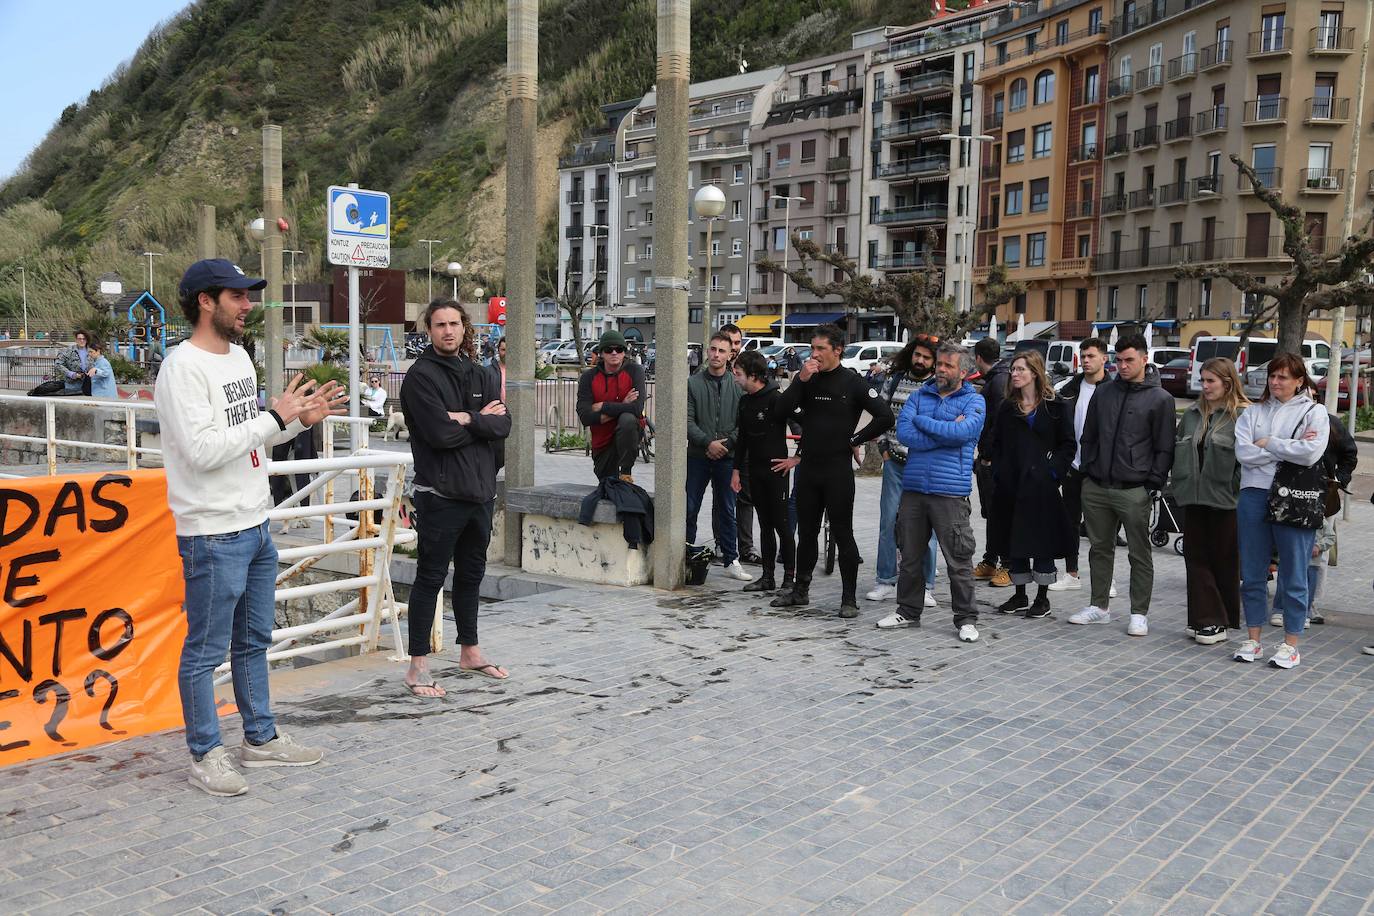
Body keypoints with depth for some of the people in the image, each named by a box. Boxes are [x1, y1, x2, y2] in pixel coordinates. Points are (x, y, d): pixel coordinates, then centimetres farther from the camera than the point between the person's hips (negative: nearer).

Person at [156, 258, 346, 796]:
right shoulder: (183, 367, -16)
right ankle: (205, 756, 16)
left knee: (254, 641, 18)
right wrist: (275, 417, -20)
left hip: (256, 527, 9)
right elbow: (203, 451, -25)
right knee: (206, 651, 3)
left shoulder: (239, 356, 12)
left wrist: (300, 419, 4)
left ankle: (261, 739, 31)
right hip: (213, 535, -9)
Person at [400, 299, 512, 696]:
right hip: (440, 494, -7)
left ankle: (469, 651, 31)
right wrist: (482, 420, -7)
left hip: (480, 490, 7)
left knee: (471, 574, 17)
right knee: (430, 577, -1)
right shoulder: (421, 375, -9)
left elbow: (503, 425, -1)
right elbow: (440, 433, -20)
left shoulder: (479, 374, 12)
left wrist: (467, 419, -15)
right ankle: (418, 666, 6)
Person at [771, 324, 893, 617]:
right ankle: (800, 591, 26)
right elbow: (782, 410, -3)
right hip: (808, 467, 5)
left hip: (838, 470, -5)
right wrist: (800, 381, -13)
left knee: (842, 534, 0)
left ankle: (849, 599, 7)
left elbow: (885, 417, -10)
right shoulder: (807, 378, 8)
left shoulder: (852, 382, -6)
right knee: (806, 532, 14)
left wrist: (855, 440, -6)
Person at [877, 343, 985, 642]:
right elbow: (904, 433, -5)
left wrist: (922, 421, -8)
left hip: (950, 491, -4)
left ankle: (966, 619, 10)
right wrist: (947, 433, -10)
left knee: (958, 560, -1)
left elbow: (964, 431, -18)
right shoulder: (919, 395, 11)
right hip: (913, 488, 4)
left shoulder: (973, 400, 3)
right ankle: (908, 611, 27)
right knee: (910, 556, 13)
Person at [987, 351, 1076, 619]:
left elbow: (1068, 444, -2)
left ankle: (1042, 598, 11)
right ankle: (1020, 596, 20)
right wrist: (998, 474, 3)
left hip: (1040, 485, -5)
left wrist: (1053, 471, -11)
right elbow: (997, 444, 14)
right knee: (1013, 540, 9)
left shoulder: (1055, 407, -2)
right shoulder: (1007, 408, 12)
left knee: (1042, 540, 1)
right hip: (1010, 486, 5)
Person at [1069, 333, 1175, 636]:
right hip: (1096, 487, 5)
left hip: (1134, 491, -4)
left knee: (1140, 554, 3)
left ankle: (1139, 613, 11)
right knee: (1100, 548, 13)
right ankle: (1100, 606, 24)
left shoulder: (1160, 398, -1)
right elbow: (1088, 436, 17)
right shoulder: (1103, 392, 11)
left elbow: (1164, 448, -2)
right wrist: (1089, 469, 9)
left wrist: (1153, 483, -9)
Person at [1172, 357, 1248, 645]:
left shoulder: (1242, 415, -8)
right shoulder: (1193, 413, 12)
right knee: (1196, 559, 6)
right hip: (1194, 498, 6)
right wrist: (1181, 484, 10)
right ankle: (1205, 620, 12)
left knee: (1224, 561, 4)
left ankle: (1220, 622, 13)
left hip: (1225, 501, -6)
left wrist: (1238, 492, -15)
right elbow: (1178, 450, 17)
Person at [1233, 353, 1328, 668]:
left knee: (1294, 576, 3)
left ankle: (1290, 644, 14)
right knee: (1252, 574, 8)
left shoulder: (1314, 412, 2)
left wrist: (1268, 443, -7)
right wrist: (1288, 447, -9)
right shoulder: (1253, 412, 10)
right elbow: (1243, 452, -5)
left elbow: (1310, 454, -14)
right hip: (1254, 496, 3)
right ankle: (1253, 640, 19)